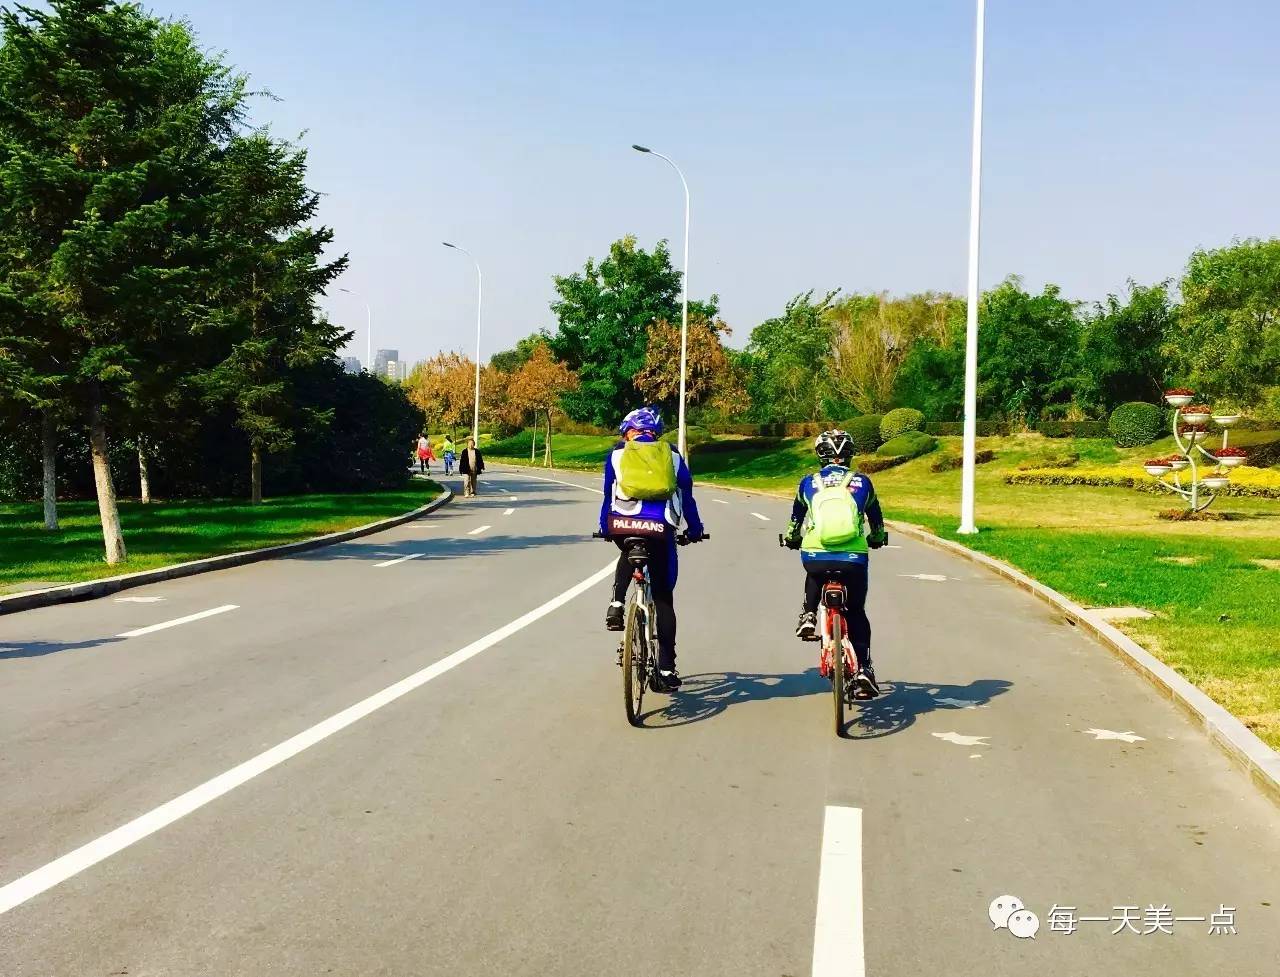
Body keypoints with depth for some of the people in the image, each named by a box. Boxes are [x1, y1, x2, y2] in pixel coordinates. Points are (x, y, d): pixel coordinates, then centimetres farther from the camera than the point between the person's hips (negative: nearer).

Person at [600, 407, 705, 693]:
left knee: (628, 556, 38)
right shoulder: (671, 455, 20)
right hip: (661, 528, 0)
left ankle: (616, 604, 17)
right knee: (663, 599, 10)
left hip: (622, 525, 0)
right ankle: (666, 669, 8)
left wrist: (604, 528, 41)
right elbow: (687, 495, 23)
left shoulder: (617, 453, 19)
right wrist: (695, 529, 36)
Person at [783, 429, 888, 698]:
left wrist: (792, 539, 45)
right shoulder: (861, 482, 9)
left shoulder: (809, 482, 10)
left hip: (814, 556, 0)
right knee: (856, 613, 17)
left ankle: (808, 614, 16)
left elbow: (796, 517, 25)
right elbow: (876, 518, 23)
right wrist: (877, 539, 43)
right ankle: (863, 668, 9)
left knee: (815, 575, 37)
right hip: (854, 559, 0)